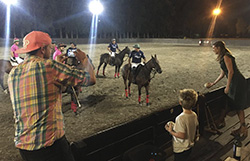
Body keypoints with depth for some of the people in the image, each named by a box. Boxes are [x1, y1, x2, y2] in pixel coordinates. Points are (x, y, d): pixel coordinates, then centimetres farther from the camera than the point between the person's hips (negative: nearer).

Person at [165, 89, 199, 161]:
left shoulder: (180, 118, -33)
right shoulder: (194, 115, -10)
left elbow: (182, 135, -30)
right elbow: (195, 130, 3)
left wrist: (170, 131, -18)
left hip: (180, 149, -7)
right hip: (189, 146, 7)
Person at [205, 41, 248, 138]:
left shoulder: (226, 57, -12)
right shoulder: (222, 58, 17)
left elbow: (231, 71, -18)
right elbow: (222, 74, 22)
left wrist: (227, 86, -17)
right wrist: (212, 84, 27)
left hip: (238, 83, -10)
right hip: (234, 83, 10)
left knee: (238, 106, -3)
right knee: (226, 102, 15)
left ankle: (243, 129, 7)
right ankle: (221, 121, 28)